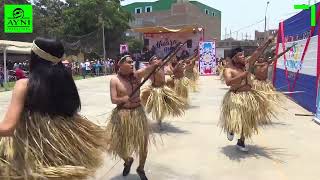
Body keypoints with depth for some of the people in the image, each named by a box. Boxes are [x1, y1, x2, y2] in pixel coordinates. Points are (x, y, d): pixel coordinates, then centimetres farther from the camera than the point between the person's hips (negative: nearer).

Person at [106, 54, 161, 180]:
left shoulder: (137, 74, -3)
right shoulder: (115, 80, -9)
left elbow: (149, 69, -22)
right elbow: (113, 100, -12)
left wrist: (157, 63, -40)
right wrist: (126, 98, -25)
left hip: (138, 113, 2)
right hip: (122, 115, -1)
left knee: (143, 142, 8)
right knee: (119, 143, 10)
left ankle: (141, 168, 34)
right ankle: (128, 160, 46)